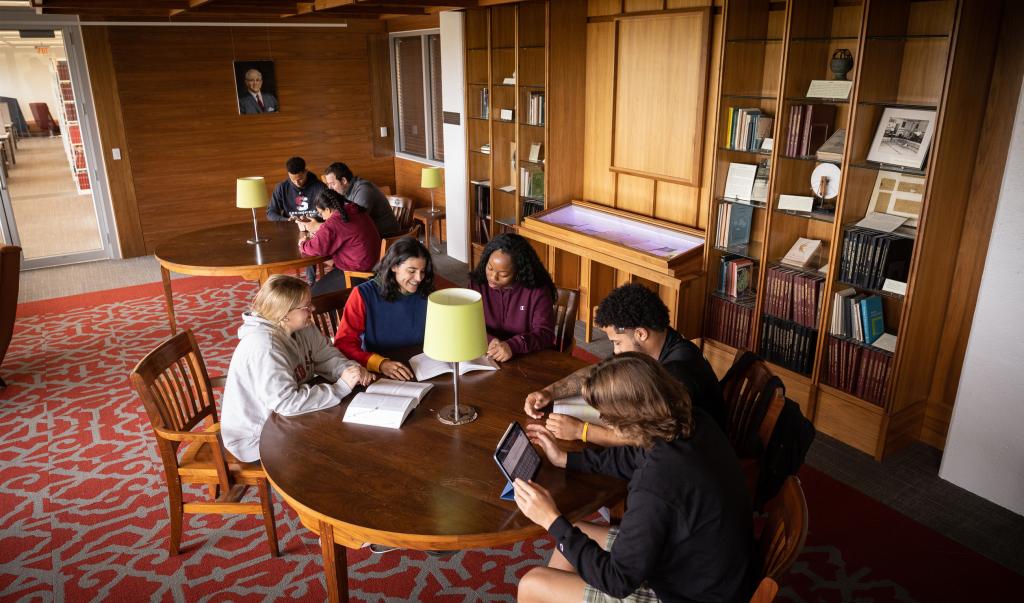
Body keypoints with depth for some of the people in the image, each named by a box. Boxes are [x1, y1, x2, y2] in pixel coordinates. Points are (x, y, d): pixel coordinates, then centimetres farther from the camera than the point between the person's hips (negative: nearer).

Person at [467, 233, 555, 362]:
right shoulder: (477, 283, -1)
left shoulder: (538, 291, -10)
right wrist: (488, 340, -21)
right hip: (485, 356, 1)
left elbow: (545, 333, -14)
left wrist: (513, 346, -31)